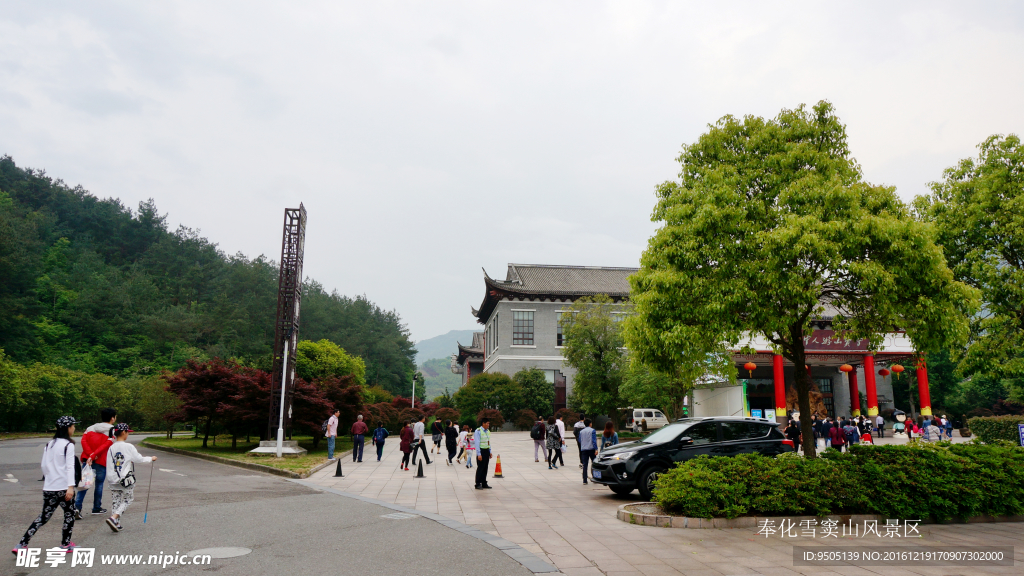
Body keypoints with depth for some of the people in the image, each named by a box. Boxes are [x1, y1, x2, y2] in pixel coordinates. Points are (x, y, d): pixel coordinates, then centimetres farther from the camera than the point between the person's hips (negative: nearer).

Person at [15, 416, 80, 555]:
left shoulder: (49, 444, 10)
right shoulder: (68, 445, -11)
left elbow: (44, 465, 14)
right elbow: (70, 466, -18)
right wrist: (70, 487, -22)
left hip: (48, 487, 6)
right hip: (63, 487, -6)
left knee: (44, 516, 15)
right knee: (69, 514, 10)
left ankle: (22, 545, 7)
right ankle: (65, 545, 15)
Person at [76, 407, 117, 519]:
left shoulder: (91, 428, 13)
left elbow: (83, 440, -3)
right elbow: (105, 445, -15)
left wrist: (90, 454, -11)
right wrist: (93, 456, -17)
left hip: (87, 459, 3)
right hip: (101, 461, -3)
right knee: (99, 484, 9)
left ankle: (77, 506, -9)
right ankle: (97, 508, 19)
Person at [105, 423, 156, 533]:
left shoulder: (111, 448, 2)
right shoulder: (128, 447, -12)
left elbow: (109, 465, 4)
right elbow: (139, 458, -9)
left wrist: (110, 479, 13)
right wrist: (151, 458, 7)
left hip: (114, 479, 5)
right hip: (126, 479, -5)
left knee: (115, 501, 12)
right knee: (127, 500, 6)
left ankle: (116, 524, 14)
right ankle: (113, 518, -11)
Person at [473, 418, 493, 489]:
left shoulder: (488, 431, 12)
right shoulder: (478, 431, -11)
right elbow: (477, 443, -14)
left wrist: (490, 452, 16)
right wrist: (479, 454, -17)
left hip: (487, 451, 7)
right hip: (481, 450, -7)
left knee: (485, 468, 11)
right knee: (480, 468, -4)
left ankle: (484, 483, 19)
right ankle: (478, 484, 5)